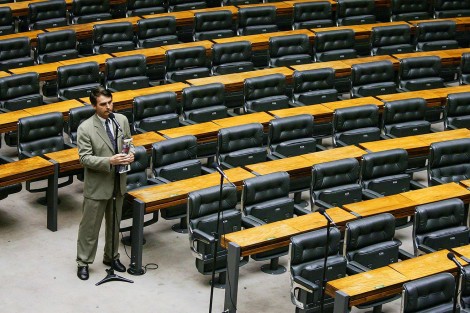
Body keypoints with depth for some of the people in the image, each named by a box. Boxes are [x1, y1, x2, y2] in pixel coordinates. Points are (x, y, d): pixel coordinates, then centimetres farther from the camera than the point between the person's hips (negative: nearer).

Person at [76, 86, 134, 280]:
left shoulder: (122, 120, -2)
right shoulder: (85, 129, -17)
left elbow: (129, 143, 10)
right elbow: (85, 158, -18)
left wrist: (131, 154, -13)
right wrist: (110, 161, -30)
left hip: (118, 182, 5)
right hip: (97, 185, -5)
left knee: (115, 223, 19)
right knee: (90, 226, 5)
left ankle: (111, 257, 36)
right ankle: (83, 262, 19)